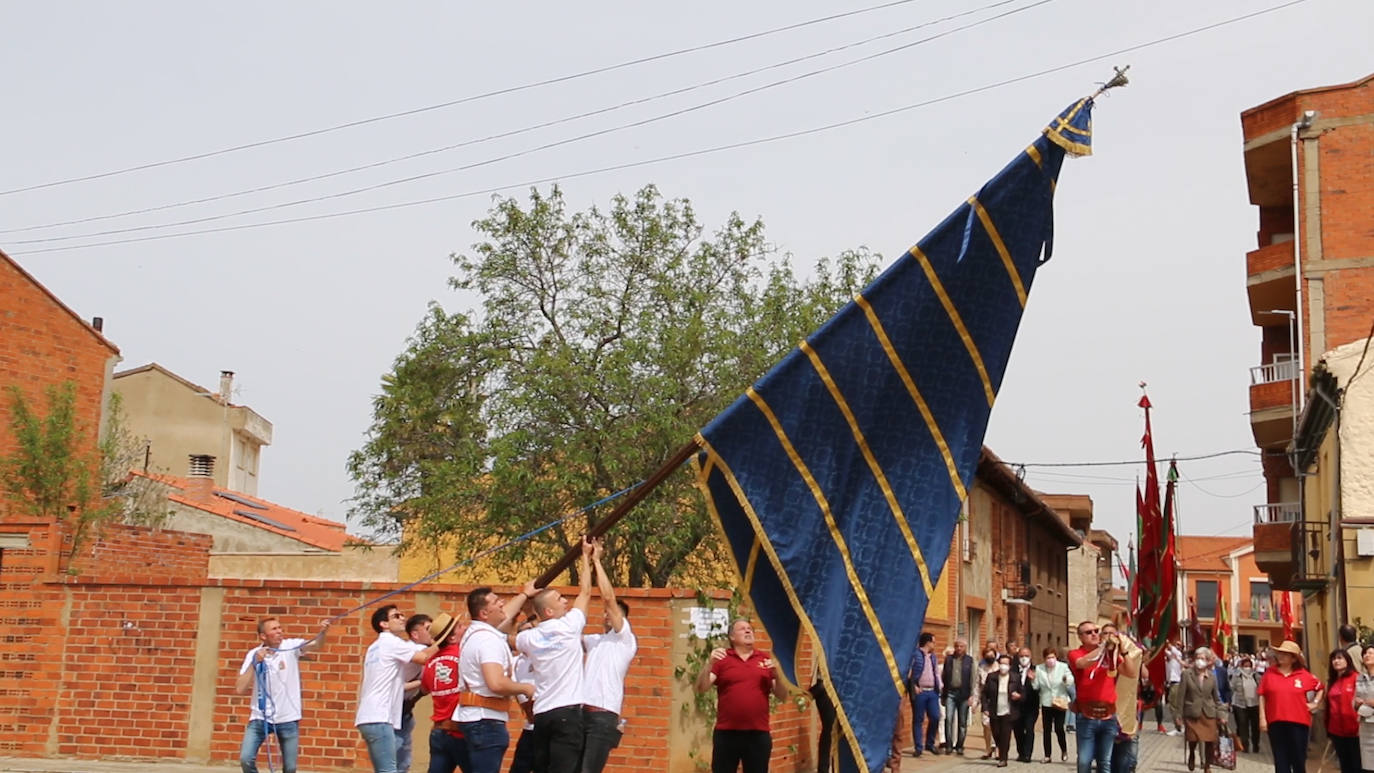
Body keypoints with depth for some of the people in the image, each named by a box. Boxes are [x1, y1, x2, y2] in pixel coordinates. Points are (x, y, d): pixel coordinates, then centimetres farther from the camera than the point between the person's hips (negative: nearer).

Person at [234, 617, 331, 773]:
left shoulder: (291, 646, -7)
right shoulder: (253, 654, -5)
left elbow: (316, 645, -25)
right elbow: (240, 689, -11)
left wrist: (322, 633, -46)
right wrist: (255, 663, -18)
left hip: (288, 719, 0)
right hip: (260, 718, 0)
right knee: (246, 759, -10)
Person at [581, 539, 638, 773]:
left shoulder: (626, 639, 5)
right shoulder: (595, 640, 24)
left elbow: (609, 597, -4)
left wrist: (597, 560, -1)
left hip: (603, 715, -6)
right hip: (582, 712, 7)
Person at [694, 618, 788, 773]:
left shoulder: (765, 659, 10)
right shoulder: (722, 658, 3)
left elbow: (782, 696, 11)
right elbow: (701, 688, -5)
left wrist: (777, 674, -8)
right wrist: (710, 664, -21)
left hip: (759, 734, 2)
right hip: (726, 733, -2)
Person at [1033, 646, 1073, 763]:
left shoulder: (1063, 667, -3)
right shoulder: (1039, 669, 1)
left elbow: (1071, 681, -10)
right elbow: (1036, 686, 0)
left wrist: (1066, 680, -32)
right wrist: (1033, 679, -20)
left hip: (1060, 702, -2)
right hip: (1046, 703, 2)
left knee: (1059, 729, -7)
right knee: (1047, 730, 6)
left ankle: (1064, 750, 18)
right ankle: (1047, 755, 12)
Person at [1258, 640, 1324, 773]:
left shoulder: (1304, 675, 1)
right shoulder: (1269, 673, 1)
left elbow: (1320, 687, 18)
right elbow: (1262, 697, 2)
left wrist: (1315, 703, 8)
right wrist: (1262, 718, -3)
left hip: (1298, 722, 0)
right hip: (1276, 722, 0)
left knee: (1298, 759, 8)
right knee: (1281, 760, 5)